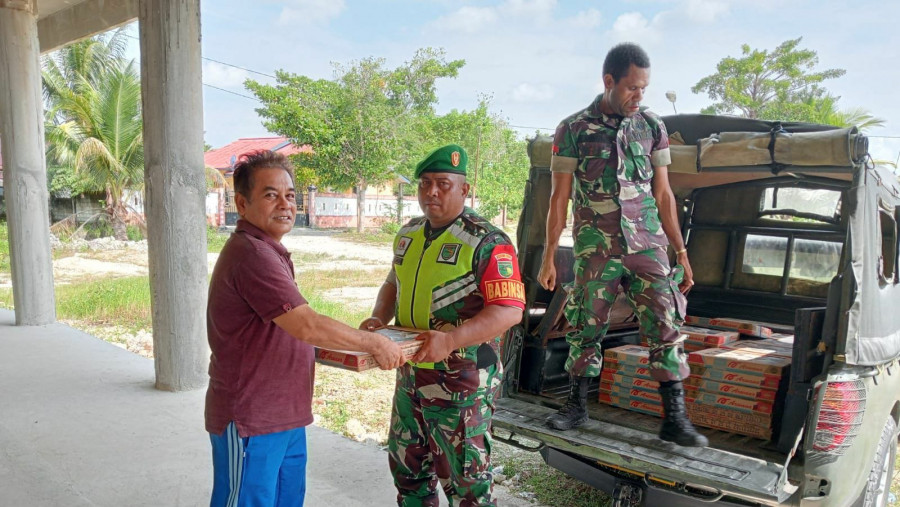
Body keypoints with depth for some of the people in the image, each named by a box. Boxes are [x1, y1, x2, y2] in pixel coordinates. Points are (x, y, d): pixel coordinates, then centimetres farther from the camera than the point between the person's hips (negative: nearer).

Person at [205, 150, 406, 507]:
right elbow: (307, 326, -27)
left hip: (285, 417, 10)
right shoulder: (251, 254, -22)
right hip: (250, 423, -10)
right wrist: (375, 344, -17)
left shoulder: (267, 250, 13)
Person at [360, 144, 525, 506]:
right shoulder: (408, 235, 9)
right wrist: (379, 319, 1)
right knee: (407, 467, 21)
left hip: (462, 382, -7)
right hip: (410, 375, 8)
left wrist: (451, 339, -33)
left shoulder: (486, 242, -15)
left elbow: (509, 310, -22)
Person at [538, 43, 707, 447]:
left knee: (666, 327, -3)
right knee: (586, 328, 6)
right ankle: (577, 405, 23)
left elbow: (663, 194, 9)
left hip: (648, 246, 2)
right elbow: (559, 197, 0)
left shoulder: (652, 127, 6)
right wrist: (548, 257, -1)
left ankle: (675, 418, 6)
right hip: (595, 249, -1)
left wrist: (681, 252, 8)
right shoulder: (573, 130, -2)